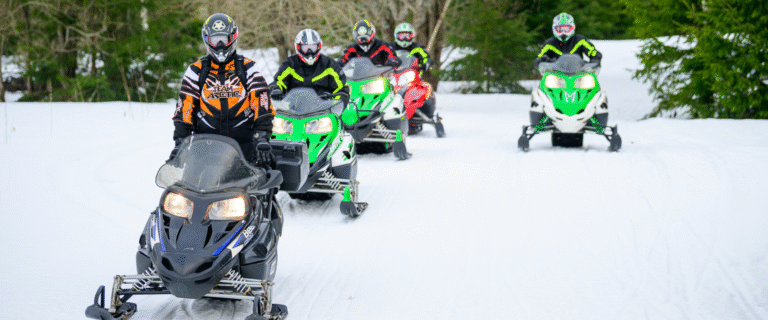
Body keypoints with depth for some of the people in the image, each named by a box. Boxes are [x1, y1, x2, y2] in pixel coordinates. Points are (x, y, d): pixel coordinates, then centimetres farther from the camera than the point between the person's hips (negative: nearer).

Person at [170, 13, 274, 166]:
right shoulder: (196, 71, 10)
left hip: (243, 143, -1)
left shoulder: (247, 68, 7)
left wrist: (263, 139, -14)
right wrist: (180, 143, -3)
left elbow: (262, 107, -1)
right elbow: (184, 109, 7)